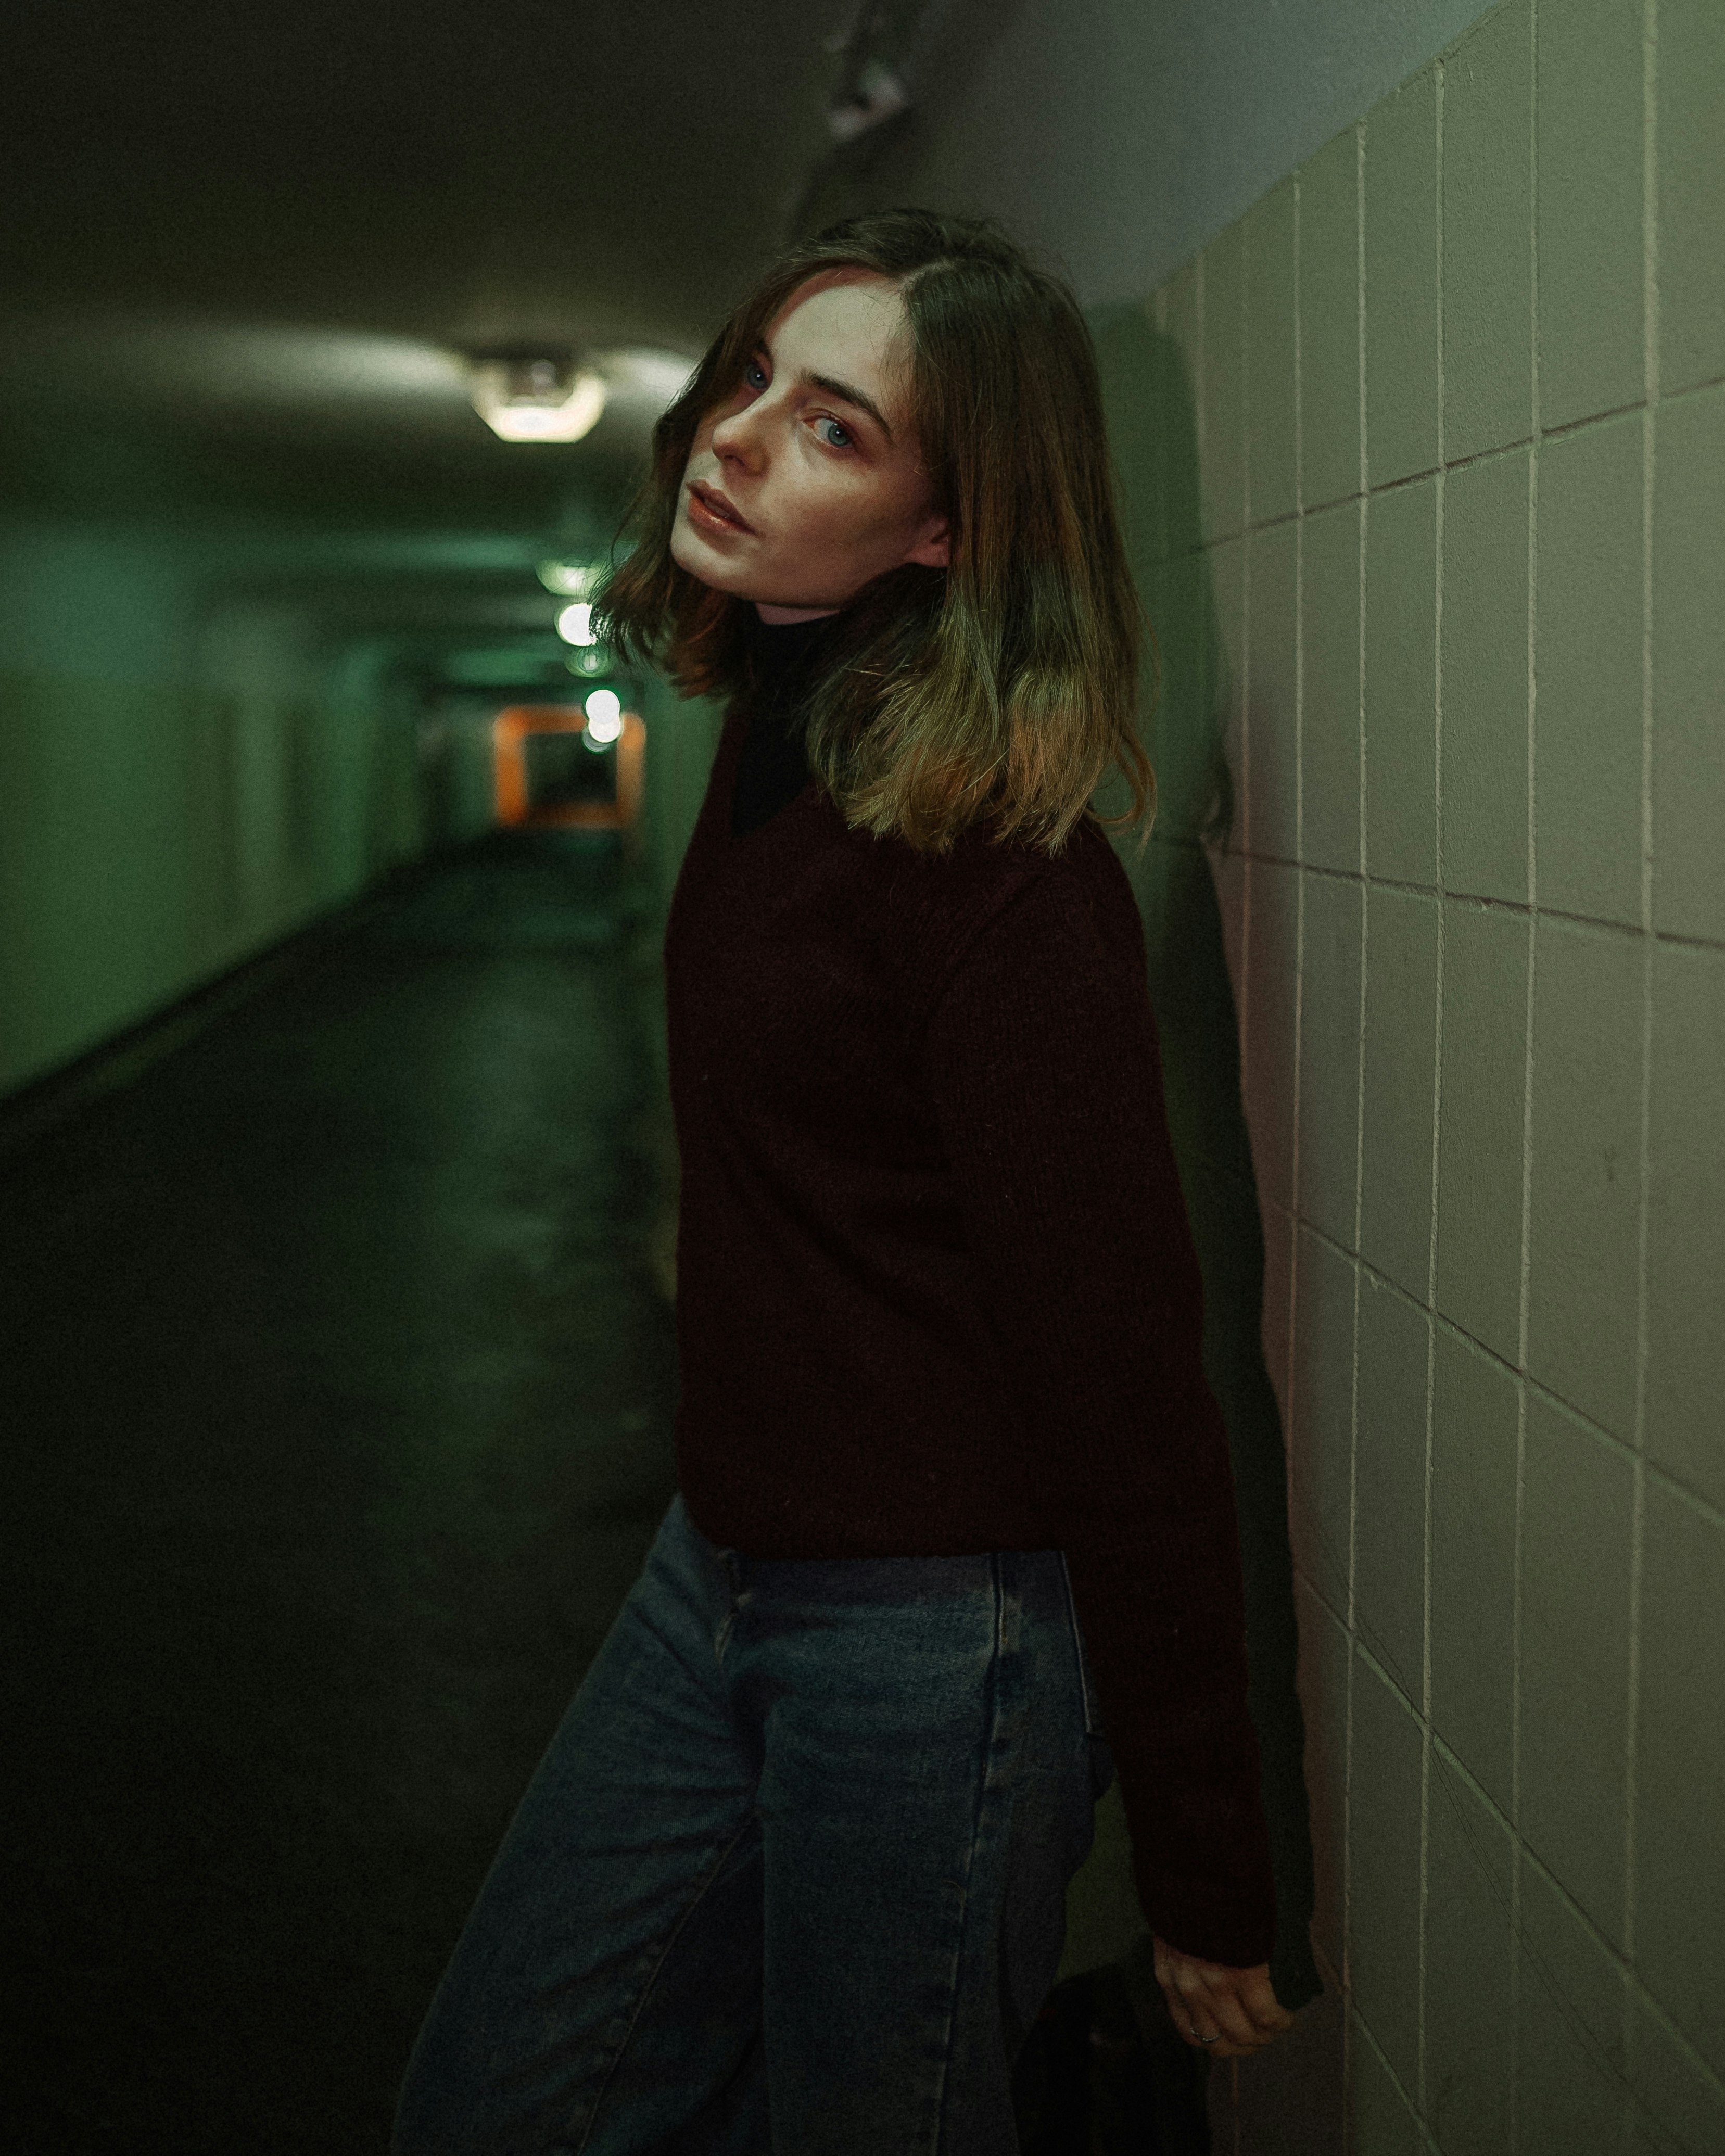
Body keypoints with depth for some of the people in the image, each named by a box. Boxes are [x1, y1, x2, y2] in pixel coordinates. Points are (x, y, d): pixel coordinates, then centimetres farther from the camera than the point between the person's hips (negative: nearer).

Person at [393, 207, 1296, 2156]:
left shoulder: (995, 861, -21)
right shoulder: (776, 742, 5)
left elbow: (1123, 1372, -20)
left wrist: (1206, 1889, -15)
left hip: (934, 1632, -8)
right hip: (717, 1570, 9)